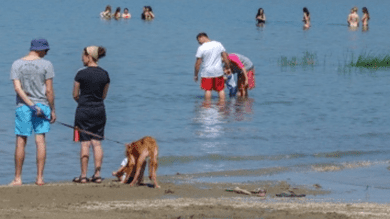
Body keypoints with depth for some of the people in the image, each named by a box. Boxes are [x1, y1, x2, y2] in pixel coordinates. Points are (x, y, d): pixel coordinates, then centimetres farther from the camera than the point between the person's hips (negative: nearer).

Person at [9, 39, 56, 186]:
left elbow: (17, 88, -8)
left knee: (21, 142, 5)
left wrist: (31, 105, -9)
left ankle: (17, 178, 6)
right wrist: (52, 110, 3)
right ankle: (40, 178, 1)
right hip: (42, 105, -1)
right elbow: (49, 90, -6)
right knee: (40, 141, 2)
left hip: (23, 107, 1)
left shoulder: (17, 64, 0)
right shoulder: (46, 65, -5)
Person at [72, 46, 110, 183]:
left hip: (84, 110, -4)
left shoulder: (81, 74, -11)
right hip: (99, 110, 4)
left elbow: (75, 95, -3)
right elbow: (104, 95, 11)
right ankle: (97, 175, 6)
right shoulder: (104, 74, 3)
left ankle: (83, 176, 2)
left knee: (85, 143, -1)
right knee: (97, 143, 7)